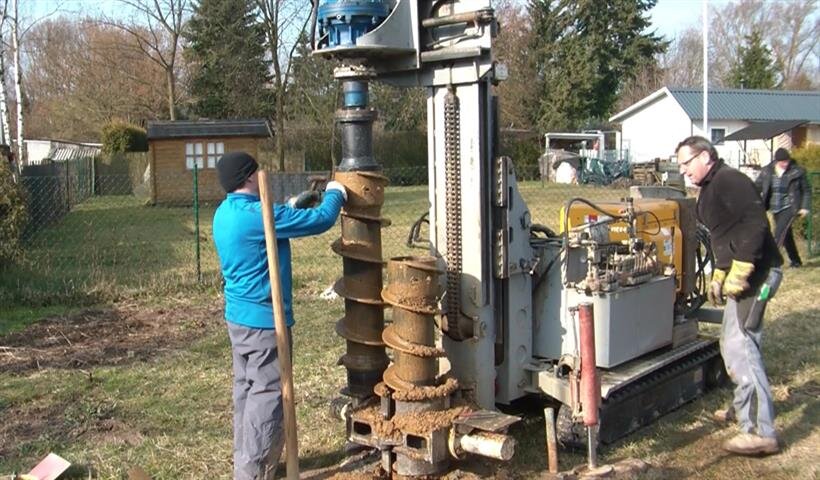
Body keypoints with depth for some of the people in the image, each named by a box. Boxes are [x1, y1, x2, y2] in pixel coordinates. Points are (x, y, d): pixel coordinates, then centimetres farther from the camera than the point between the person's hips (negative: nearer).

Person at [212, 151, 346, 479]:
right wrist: (335, 194, 1)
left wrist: (294, 207, 22)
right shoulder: (257, 215, -22)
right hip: (264, 319, -10)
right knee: (267, 394, -2)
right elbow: (320, 220, -18)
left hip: (238, 316, 10)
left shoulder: (225, 213, 7)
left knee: (246, 389, 17)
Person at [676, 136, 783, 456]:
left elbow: (755, 224, -26)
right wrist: (719, 276, 21)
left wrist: (740, 271, -27)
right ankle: (744, 407, 37)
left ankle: (761, 432, -11)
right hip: (738, 274, 11)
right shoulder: (710, 189, 19)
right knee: (734, 342, 20)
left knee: (740, 346, -13)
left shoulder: (729, 181, -14)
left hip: (755, 273, -11)